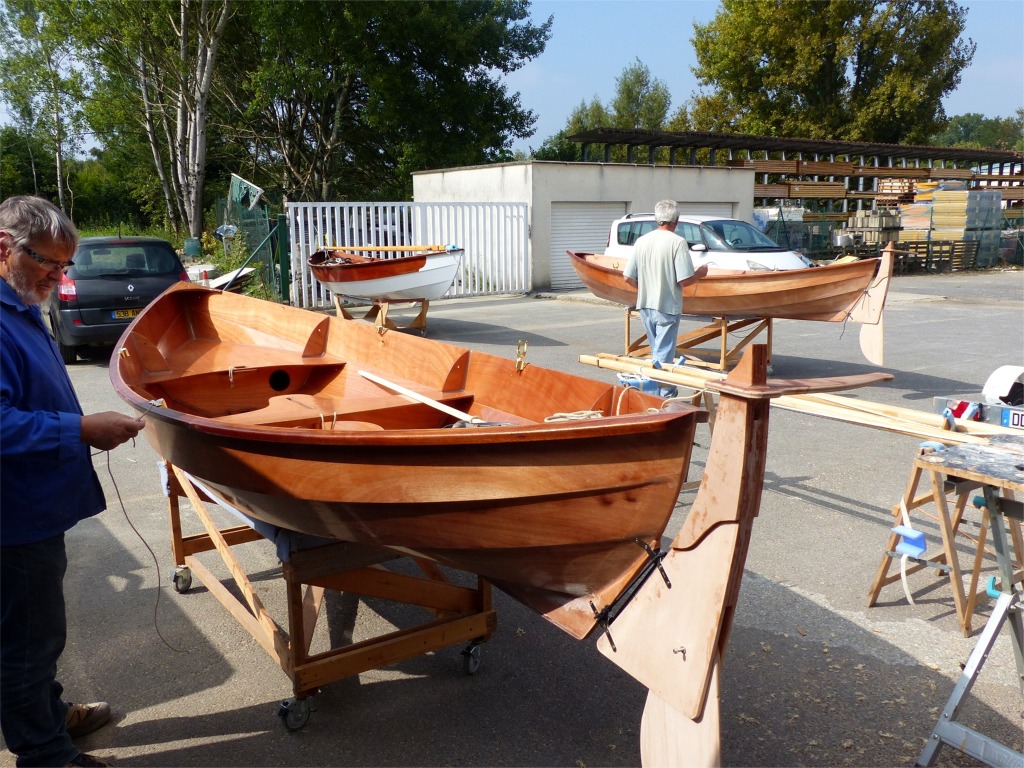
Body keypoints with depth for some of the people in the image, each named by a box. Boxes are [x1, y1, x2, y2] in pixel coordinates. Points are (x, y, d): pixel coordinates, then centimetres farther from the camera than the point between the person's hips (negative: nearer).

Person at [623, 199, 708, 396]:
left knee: (657, 352, 18)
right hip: (667, 307, -6)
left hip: (645, 306, 6)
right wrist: (701, 272, 3)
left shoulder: (642, 241, 3)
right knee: (663, 355, 0)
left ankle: (668, 392, 26)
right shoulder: (677, 242, -13)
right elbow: (684, 280, -17)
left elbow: (628, 277, 4)